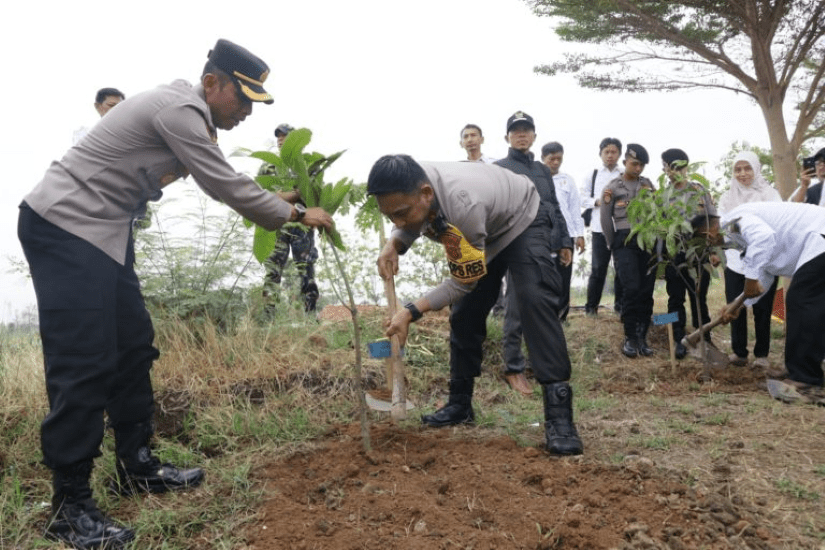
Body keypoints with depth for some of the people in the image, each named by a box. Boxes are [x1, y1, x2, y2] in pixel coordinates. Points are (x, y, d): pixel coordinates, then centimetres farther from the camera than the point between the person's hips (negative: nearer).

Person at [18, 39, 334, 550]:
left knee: (133, 347, 9)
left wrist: (278, 199, 11)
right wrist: (296, 215, -8)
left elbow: (224, 182, 21)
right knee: (84, 362, -11)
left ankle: (137, 466, 21)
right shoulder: (179, 109, -18)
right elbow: (226, 187, -18)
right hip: (63, 226, -10)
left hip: (105, 231, 10)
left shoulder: (192, 117, 12)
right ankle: (70, 506, -1)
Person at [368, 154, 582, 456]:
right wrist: (393, 244, -22)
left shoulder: (463, 204, -46)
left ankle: (559, 416, -26)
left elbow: (464, 282, -32)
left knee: (535, 301, -28)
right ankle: (460, 404, 18)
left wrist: (411, 312, -36)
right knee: (464, 314, 4)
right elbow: (411, 224, 1)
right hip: (482, 231, 7)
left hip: (523, 222, -7)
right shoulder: (408, 190, -25)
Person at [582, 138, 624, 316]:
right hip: (599, 228, 0)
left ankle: (620, 305, 17)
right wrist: (596, 202, -9)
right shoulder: (592, 175, 11)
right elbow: (581, 197, 6)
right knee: (598, 268, 1)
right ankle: (591, 306, 8)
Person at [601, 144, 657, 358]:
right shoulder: (612, 187, 5)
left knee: (646, 291, 0)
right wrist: (613, 246, 10)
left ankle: (642, 337, 10)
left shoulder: (647, 184, 14)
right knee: (632, 288, -15)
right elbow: (605, 219, 6)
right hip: (625, 241, -3)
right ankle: (630, 337, -2)